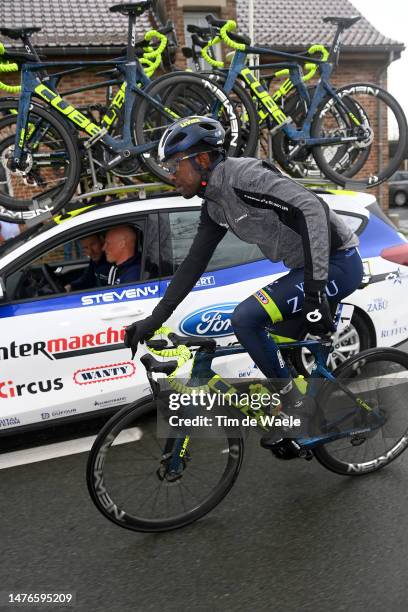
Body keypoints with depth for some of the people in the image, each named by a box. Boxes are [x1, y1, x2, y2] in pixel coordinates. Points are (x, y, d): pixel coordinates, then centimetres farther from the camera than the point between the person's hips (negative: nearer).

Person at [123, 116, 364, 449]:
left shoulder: (244, 175, -20)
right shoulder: (215, 204, 9)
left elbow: (311, 209, -30)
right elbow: (193, 264, 12)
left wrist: (315, 290, -36)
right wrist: (154, 320, 9)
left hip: (337, 262, -9)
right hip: (306, 269, 10)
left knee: (245, 318, -20)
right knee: (277, 349, 14)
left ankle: (296, 401, -1)